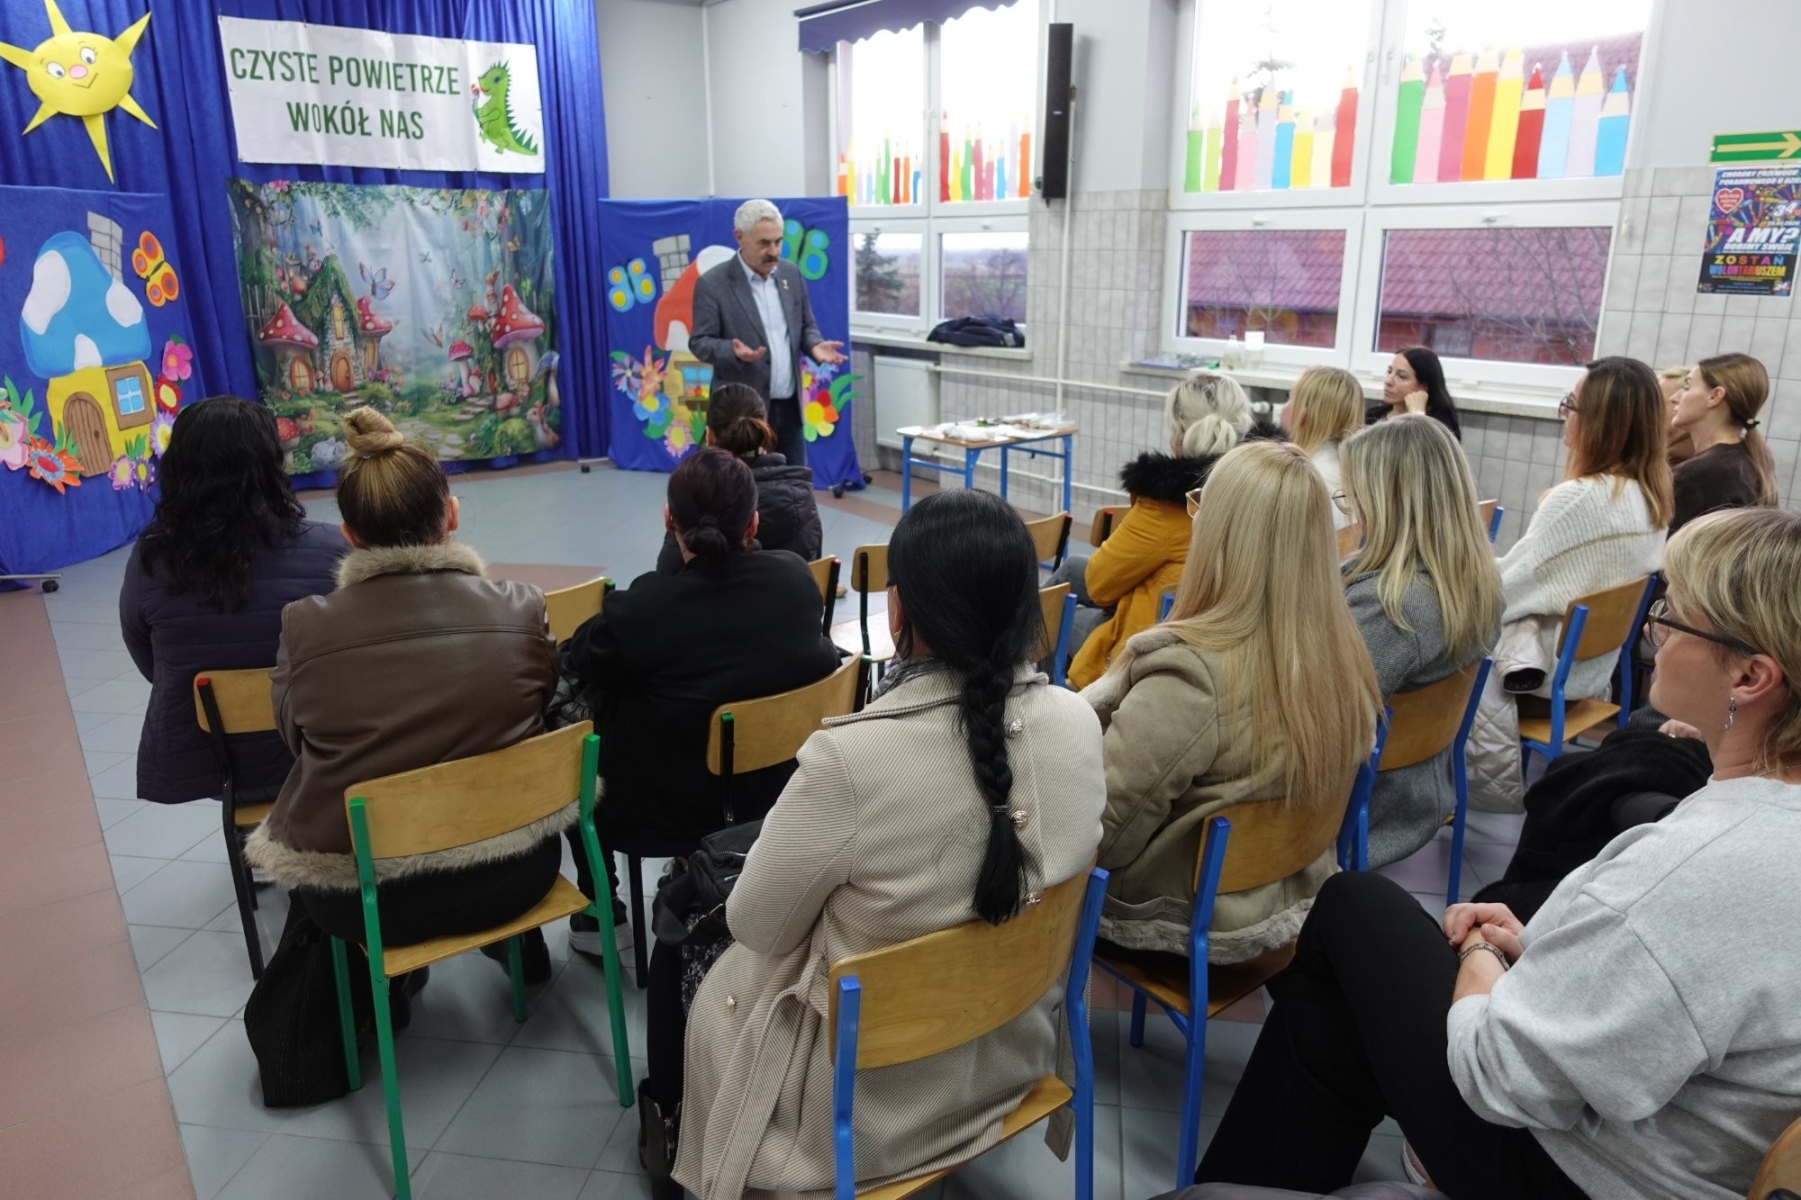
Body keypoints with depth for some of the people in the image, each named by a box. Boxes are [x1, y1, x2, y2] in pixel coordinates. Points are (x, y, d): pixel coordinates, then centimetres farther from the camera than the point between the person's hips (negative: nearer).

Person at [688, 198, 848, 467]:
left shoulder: (791, 273, 8)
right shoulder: (713, 284, -8)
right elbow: (699, 342, -8)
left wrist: (815, 345, -7)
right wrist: (734, 351, -28)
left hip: (789, 406, 5)